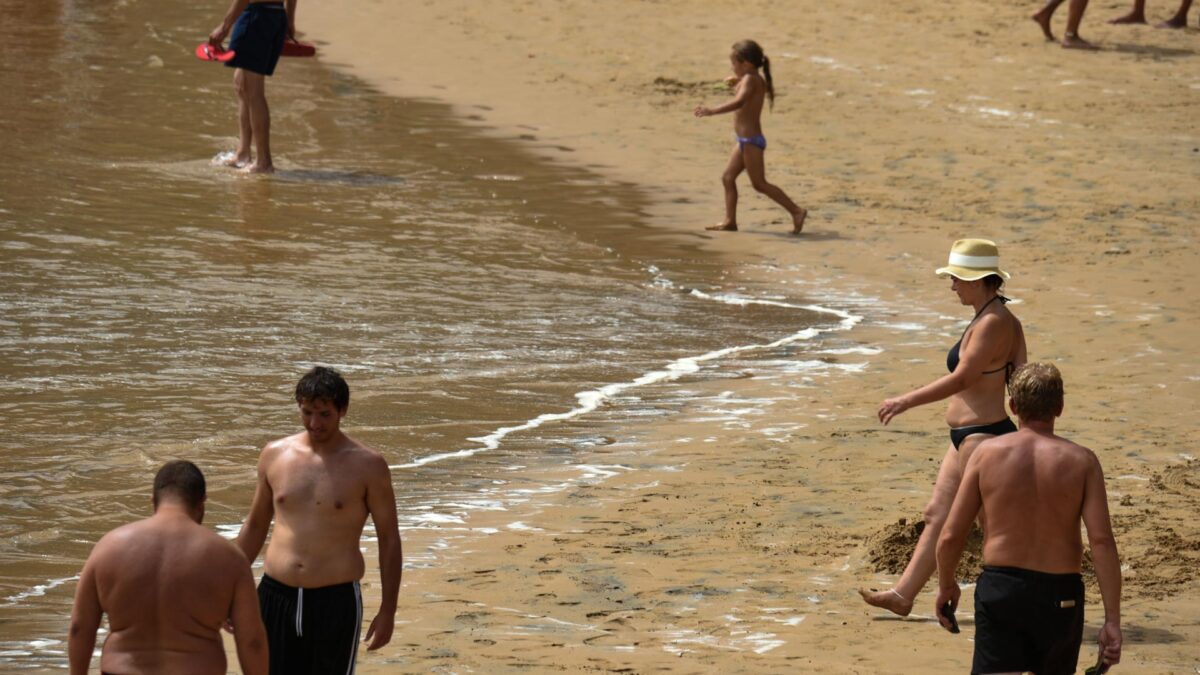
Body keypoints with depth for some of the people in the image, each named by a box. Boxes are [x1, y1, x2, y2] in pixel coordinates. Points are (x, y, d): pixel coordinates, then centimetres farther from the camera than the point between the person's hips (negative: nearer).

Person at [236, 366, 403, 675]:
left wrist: (388, 610, -3)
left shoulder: (367, 466, -4)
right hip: (276, 597, 3)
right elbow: (256, 525, 17)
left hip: (336, 601, -3)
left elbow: (389, 537, 1)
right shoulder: (275, 455, 5)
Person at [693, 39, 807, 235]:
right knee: (728, 178, 12)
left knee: (759, 184, -6)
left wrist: (711, 111, -42)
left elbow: (738, 102, -36)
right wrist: (737, 83, 25)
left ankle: (796, 211, -4)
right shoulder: (756, 80, 12)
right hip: (746, 140, 10)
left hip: (751, 140, -10)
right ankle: (730, 220, 14)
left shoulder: (750, 80, -18)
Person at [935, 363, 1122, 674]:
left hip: (999, 589, -1)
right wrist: (1112, 620, -10)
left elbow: (950, 536, -2)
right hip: (1059, 596, 1)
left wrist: (946, 585, 17)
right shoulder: (1082, 461, -5)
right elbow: (1102, 542, -13)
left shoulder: (987, 453, -4)